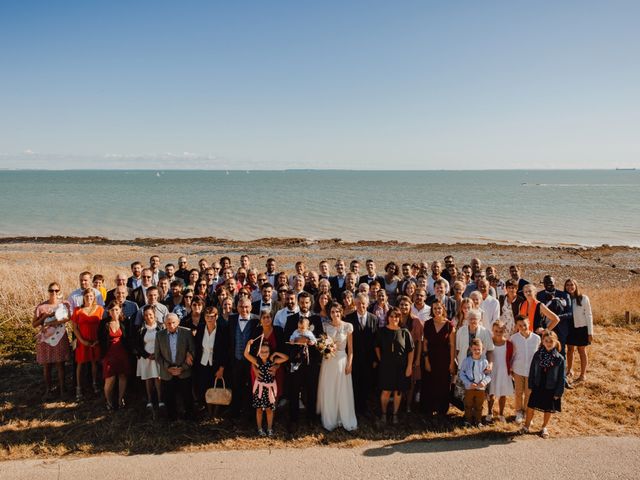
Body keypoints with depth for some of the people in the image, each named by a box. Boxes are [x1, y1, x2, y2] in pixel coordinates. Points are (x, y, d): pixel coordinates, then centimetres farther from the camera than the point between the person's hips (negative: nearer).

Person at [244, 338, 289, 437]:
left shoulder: (272, 361, -6)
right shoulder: (256, 361, -10)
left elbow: (286, 358, -8)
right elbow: (246, 354, -24)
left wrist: (276, 353, -8)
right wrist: (249, 344, -28)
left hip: (270, 387, 1)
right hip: (259, 387, -1)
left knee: (269, 409, 9)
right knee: (259, 409, 8)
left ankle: (270, 429, 22)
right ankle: (260, 429, 23)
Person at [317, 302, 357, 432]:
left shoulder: (348, 326, -4)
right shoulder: (325, 326, 1)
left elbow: (350, 347, -2)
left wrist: (349, 363, -6)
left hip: (342, 360, -2)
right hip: (328, 361, 2)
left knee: (343, 391, 4)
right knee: (328, 391, 8)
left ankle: (345, 420, 18)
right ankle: (329, 420, 21)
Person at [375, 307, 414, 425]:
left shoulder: (404, 332, -7)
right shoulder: (381, 331, -3)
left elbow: (410, 351, -4)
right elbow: (377, 347, 11)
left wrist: (409, 366, -7)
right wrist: (380, 360, 6)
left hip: (400, 366, 0)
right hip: (386, 366, 0)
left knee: (398, 391, 9)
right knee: (386, 391, 2)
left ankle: (395, 414, 24)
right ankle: (383, 413, 20)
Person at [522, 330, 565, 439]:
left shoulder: (559, 358, -13)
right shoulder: (537, 355, -7)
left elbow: (561, 377, -7)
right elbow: (532, 371, 1)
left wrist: (559, 392, -7)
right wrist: (531, 386, 1)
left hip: (551, 389, -1)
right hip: (538, 387, 1)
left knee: (548, 410, 14)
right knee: (531, 407, 8)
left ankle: (544, 427, 37)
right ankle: (527, 425, 29)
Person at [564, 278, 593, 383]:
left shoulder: (583, 298, -10)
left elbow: (589, 315, -7)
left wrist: (590, 332, -8)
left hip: (581, 328, -3)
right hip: (569, 328, 3)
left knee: (582, 351, 8)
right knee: (570, 350, 16)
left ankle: (583, 375, 18)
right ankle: (570, 370, 34)